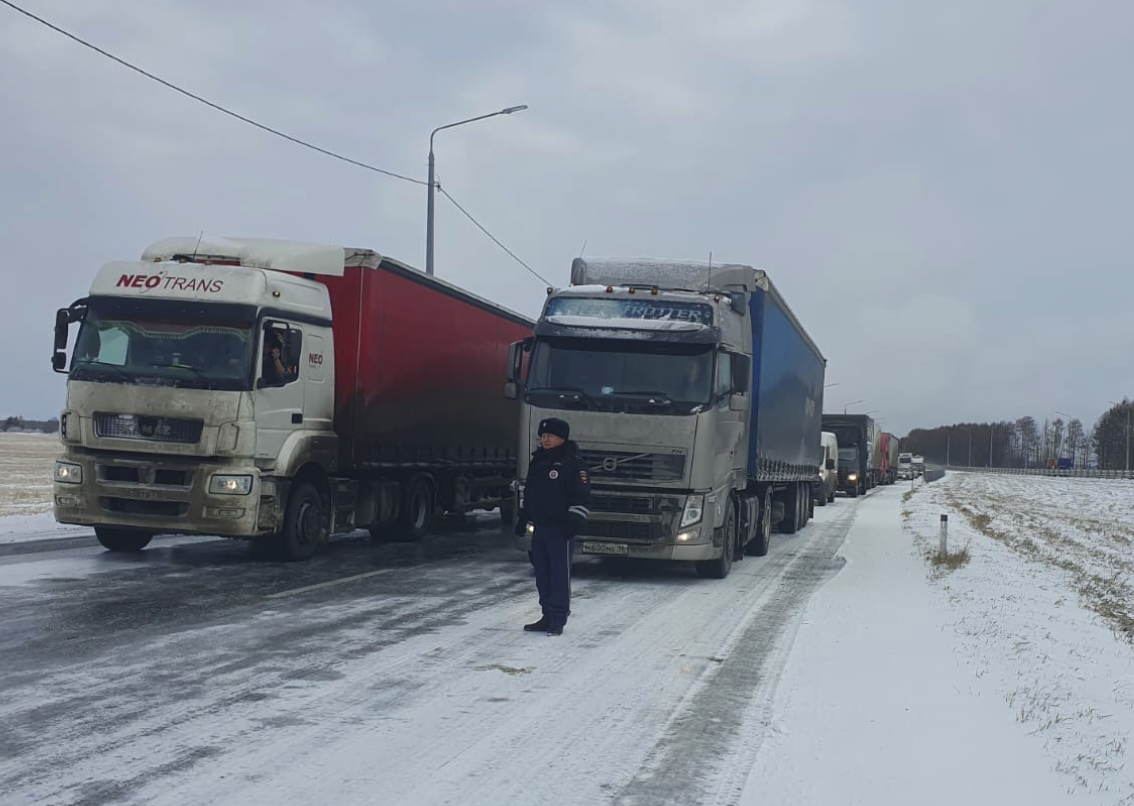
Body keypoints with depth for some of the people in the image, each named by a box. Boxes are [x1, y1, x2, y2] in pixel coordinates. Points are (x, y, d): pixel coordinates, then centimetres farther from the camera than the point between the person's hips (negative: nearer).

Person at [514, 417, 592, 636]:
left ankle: (558, 619, -1)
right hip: (540, 528, 8)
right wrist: (522, 519, 22)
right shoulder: (537, 462, 16)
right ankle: (547, 617, 17)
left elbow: (582, 497, -11)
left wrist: (574, 521, -18)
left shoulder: (572, 464, -8)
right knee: (542, 574, 10)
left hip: (560, 529, -8)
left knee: (560, 574, -5)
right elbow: (528, 493, 25)